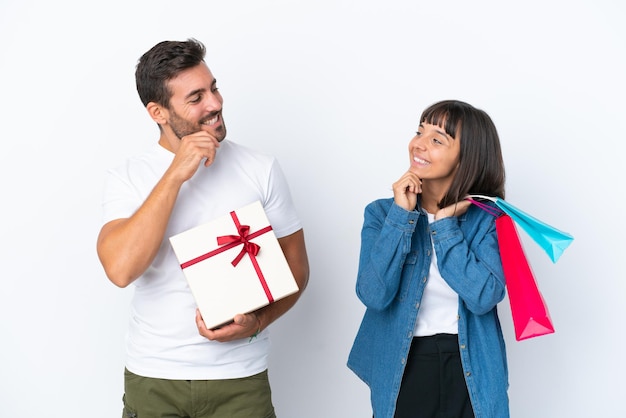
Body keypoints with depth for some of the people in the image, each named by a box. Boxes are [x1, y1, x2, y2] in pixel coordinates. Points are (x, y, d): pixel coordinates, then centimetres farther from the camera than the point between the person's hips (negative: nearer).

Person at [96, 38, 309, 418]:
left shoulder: (261, 169, -3)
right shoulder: (127, 179, -4)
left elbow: (296, 267, 3)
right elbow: (120, 269, -20)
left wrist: (256, 322, -15)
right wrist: (176, 175, -20)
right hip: (152, 379, 0)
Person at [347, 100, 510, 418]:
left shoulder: (488, 217, -5)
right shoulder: (382, 213, -4)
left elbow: (484, 297, -19)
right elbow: (374, 295, -18)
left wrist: (444, 224, -17)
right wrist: (402, 214, -19)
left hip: (470, 372, 0)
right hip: (402, 371, 0)